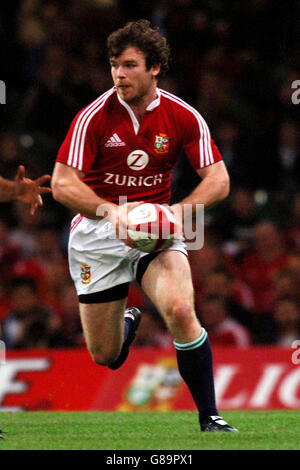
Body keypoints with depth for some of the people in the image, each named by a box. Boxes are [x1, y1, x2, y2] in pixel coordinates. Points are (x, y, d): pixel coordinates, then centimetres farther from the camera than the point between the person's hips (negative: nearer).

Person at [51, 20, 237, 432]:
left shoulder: (184, 117, -7)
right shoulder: (94, 117, -12)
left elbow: (218, 180, -6)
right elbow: (62, 185, -14)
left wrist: (176, 212, -24)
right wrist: (110, 211, -31)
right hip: (97, 232, 0)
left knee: (181, 310, -29)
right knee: (105, 356, 5)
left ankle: (209, 416, -16)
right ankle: (128, 320, 44)